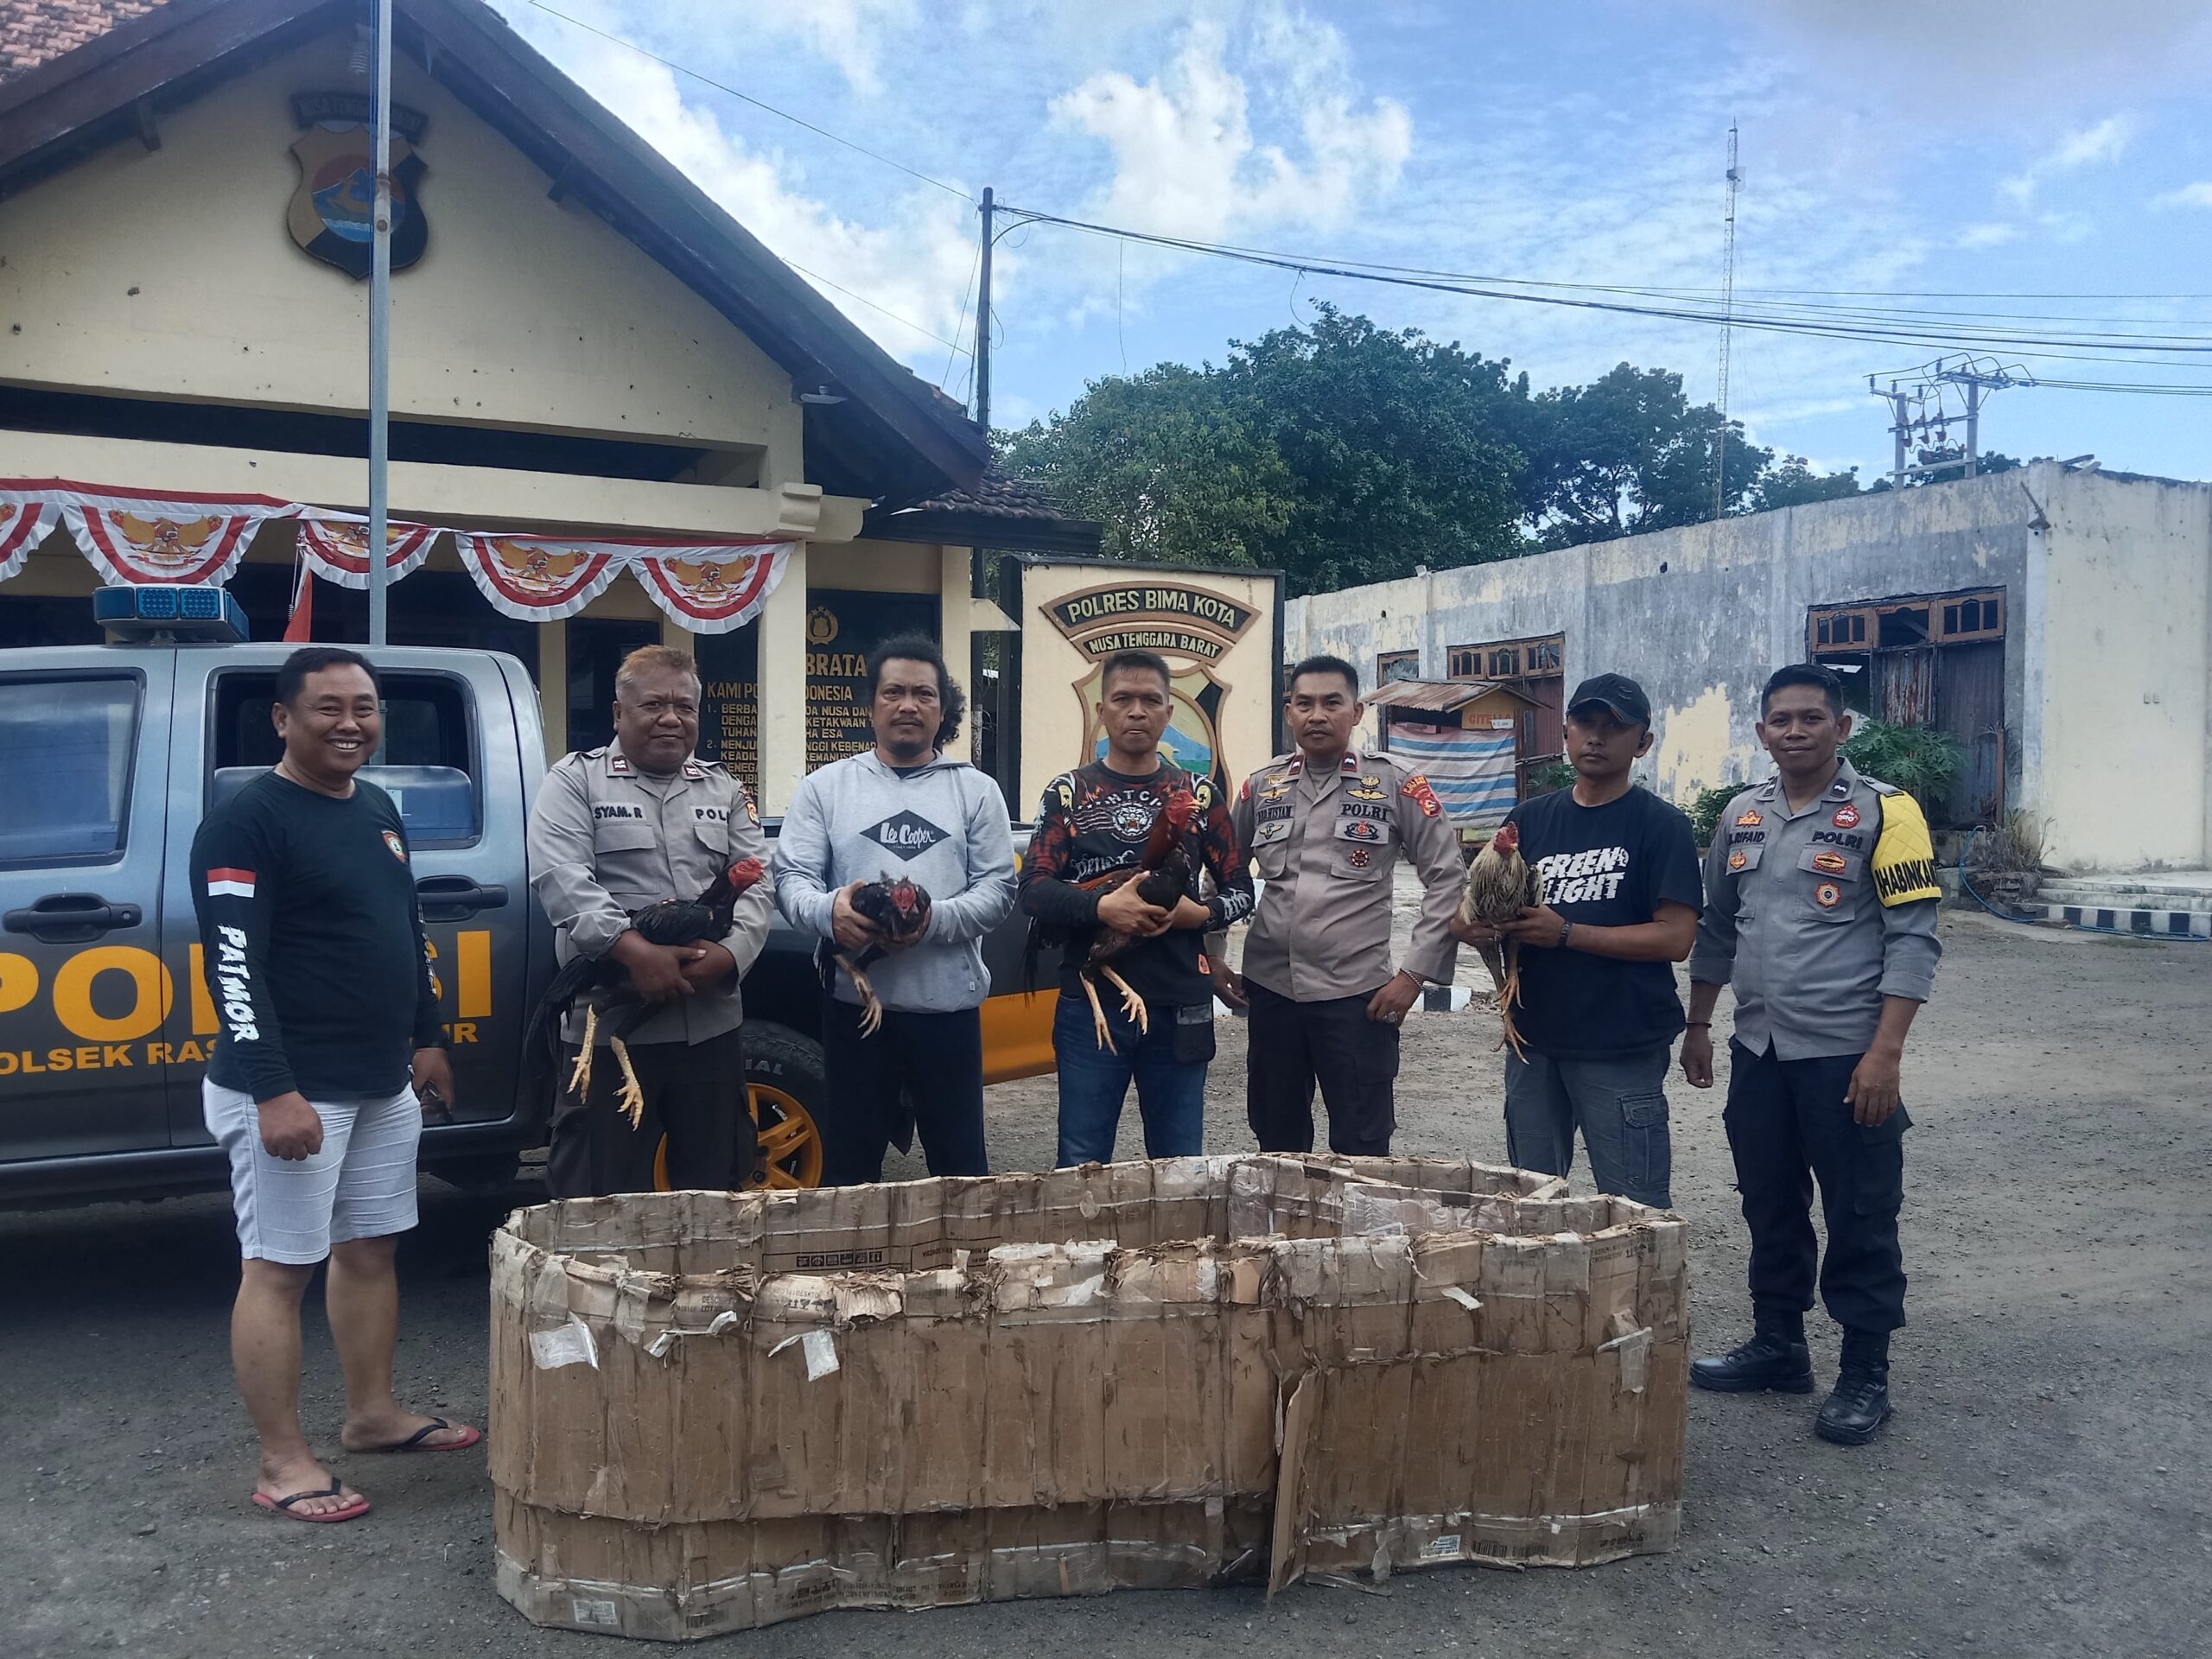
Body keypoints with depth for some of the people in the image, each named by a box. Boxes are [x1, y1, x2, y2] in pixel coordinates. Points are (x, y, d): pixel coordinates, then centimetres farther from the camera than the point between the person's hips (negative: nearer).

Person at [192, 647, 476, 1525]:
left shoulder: (379, 809, 12)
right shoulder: (246, 822, -13)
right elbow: (232, 965, -20)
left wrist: (428, 1039, 19)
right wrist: (272, 1090, -25)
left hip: (383, 1083, 8)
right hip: (289, 1087, -8)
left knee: (369, 1250, 17)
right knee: (277, 1268, 0)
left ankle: (373, 1412, 30)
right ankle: (283, 1462, 8)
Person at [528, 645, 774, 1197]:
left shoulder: (724, 789, 14)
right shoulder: (576, 779, 2)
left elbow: (756, 883, 6)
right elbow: (561, 878, -12)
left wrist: (729, 953, -14)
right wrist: (634, 950, -25)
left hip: (713, 1023, 4)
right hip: (609, 1023, -4)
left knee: (715, 1184, 13)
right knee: (602, 1198, 3)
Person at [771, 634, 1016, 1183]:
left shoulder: (976, 791, 7)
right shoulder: (825, 787, 7)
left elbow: (998, 889, 1)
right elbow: (792, 878, 1)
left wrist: (933, 919, -17)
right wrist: (828, 909, -22)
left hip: (949, 1004, 0)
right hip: (854, 1001, 0)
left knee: (961, 1163, 9)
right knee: (848, 1166, 9)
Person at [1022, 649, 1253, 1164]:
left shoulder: (1199, 794, 8)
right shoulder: (1068, 792, 4)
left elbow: (1240, 890, 11)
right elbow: (1033, 890, -4)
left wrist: (1200, 913, -11)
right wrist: (1101, 907, -21)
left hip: (1179, 1007, 1)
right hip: (1089, 1005, -1)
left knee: (1179, 1163, 10)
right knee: (1082, 1165, 4)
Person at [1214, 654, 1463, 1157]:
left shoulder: (1396, 786, -3)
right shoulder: (1261, 787, 8)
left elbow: (1447, 879, -3)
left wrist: (1413, 974, -7)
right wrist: (1213, 959, 11)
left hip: (1358, 995, -3)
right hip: (1269, 990, 4)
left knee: (1361, 1153, 2)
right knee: (1277, 1145, 14)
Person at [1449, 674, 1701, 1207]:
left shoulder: (1661, 825, -4)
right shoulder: (1530, 818, 11)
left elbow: (1675, 937, -12)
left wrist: (1565, 933, -18)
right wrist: (1475, 926, -10)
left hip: (1622, 1048, -5)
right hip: (1535, 1038, 5)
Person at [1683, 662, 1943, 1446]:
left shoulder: (1882, 811, -8)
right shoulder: (1741, 816, 9)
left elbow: (1913, 938, -11)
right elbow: (1716, 930, 17)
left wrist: (1885, 1052, -17)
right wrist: (1697, 1026, 16)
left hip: (1845, 1055, -5)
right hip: (1758, 1050, 6)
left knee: (1860, 1221, 3)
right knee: (1770, 1210, 15)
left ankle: (1865, 1375, 15)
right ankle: (1777, 1346, 30)